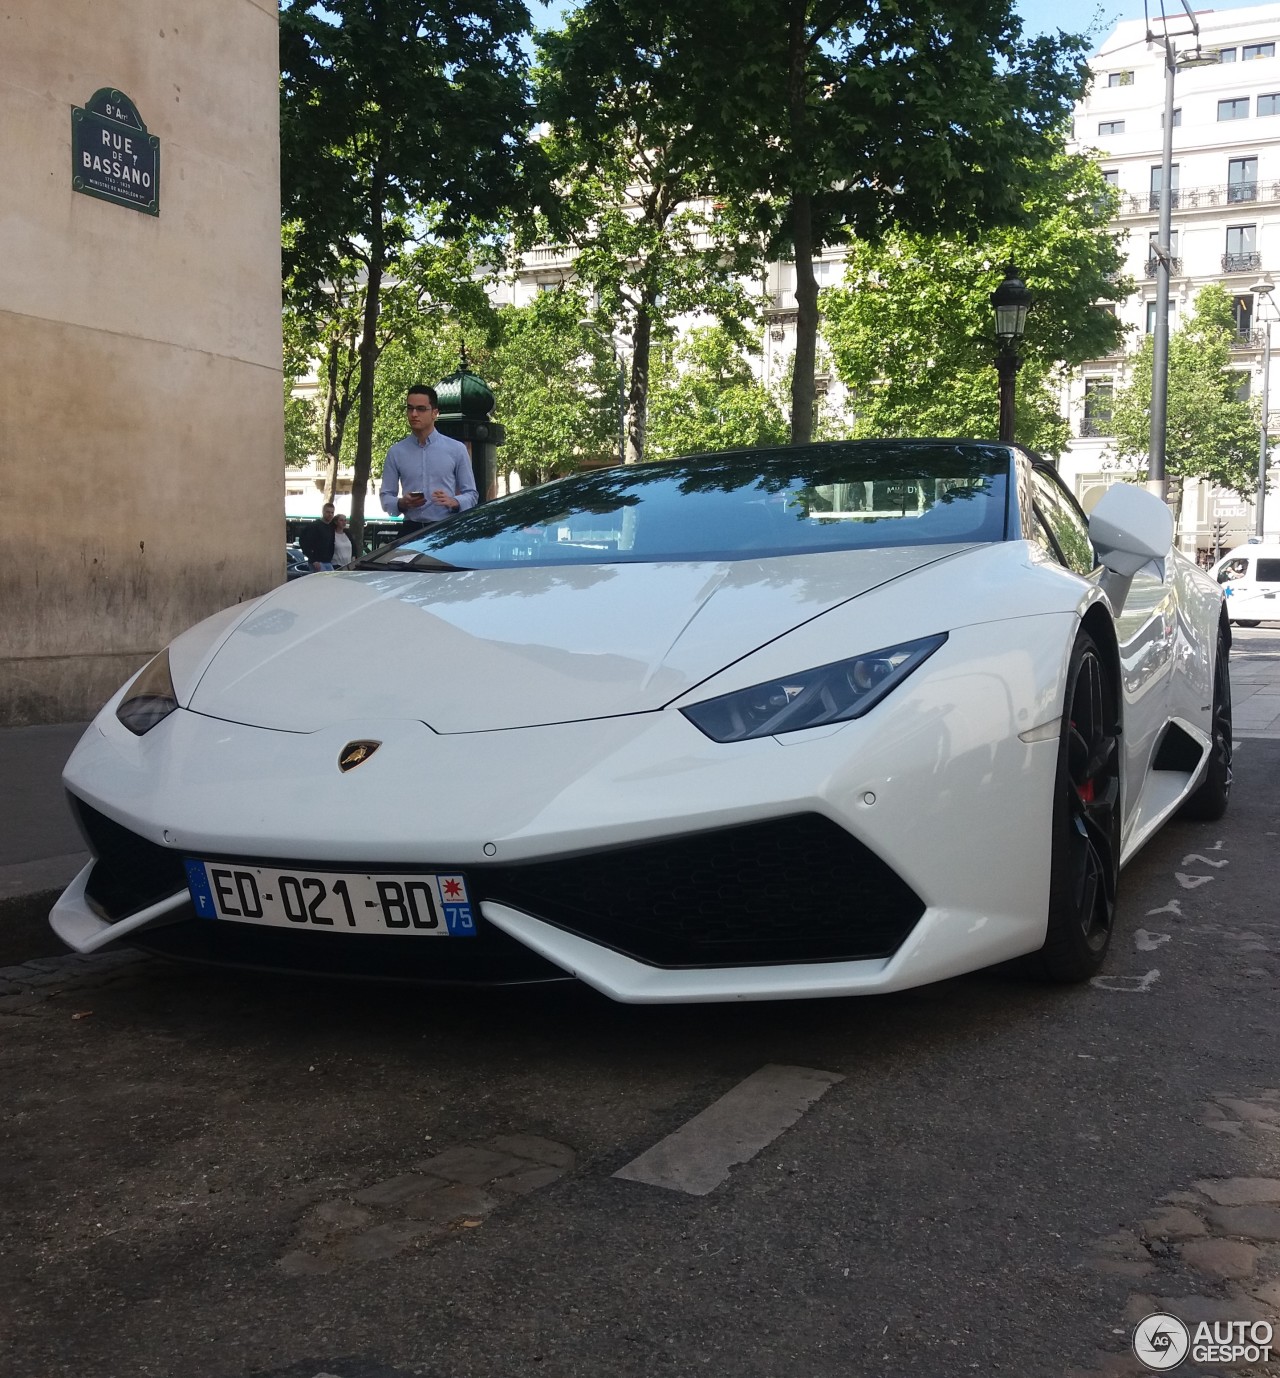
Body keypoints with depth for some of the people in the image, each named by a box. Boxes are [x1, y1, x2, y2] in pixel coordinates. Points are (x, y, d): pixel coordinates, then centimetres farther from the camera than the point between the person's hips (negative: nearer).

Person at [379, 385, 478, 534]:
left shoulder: (456, 449, 5)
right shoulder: (396, 452, 8)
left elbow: (471, 494, 7)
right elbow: (386, 496, 10)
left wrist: (454, 502, -14)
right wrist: (401, 503, -12)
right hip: (411, 530, 1)